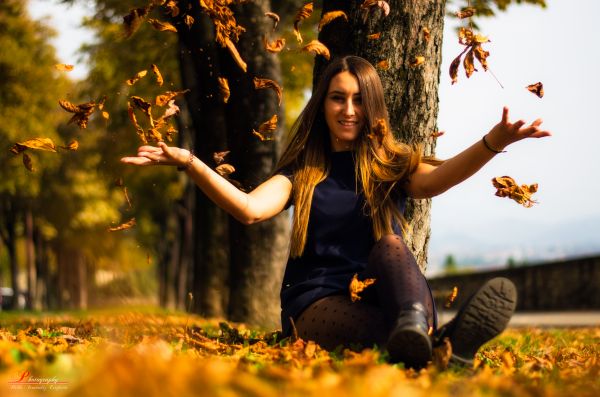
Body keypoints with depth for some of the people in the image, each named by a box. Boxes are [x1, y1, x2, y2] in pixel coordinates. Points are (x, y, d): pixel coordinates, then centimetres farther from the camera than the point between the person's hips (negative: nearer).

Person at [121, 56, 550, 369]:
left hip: (383, 295, 1)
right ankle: (441, 339, -70)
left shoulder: (392, 164, 13)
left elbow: (434, 181, -12)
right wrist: (189, 162, -21)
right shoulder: (302, 171, 14)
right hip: (318, 305, -1)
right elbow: (250, 209, -6)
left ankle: (415, 328, -63)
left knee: (389, 242, -31)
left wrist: (494, 142, -32)